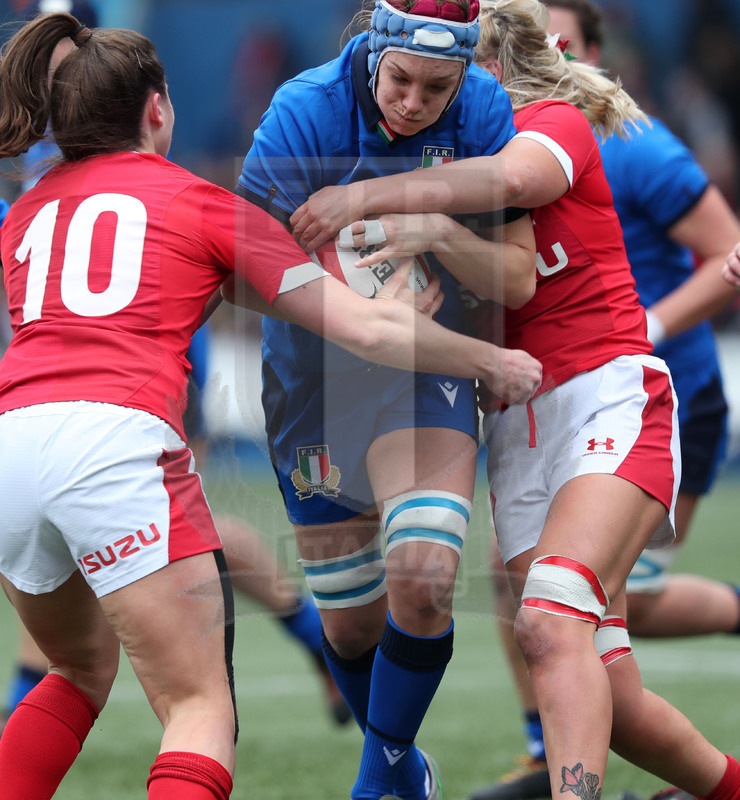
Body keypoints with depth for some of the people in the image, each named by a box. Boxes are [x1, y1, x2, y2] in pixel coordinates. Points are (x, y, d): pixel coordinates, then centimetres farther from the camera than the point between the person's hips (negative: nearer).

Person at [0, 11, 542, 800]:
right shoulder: (202, 202, 15)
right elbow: (366, 331, 13)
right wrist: (495, 363, 29)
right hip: (118, 439, -5)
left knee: (81, 670, 27)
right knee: (201, 708, -1)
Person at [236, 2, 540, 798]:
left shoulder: (482, 113, -12)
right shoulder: (303, 112, -18)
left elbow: (517, 277, -11)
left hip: (428, 372, 0)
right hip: (314, 377, 0)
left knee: (422, 580, -22)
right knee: (351, 618, 8)